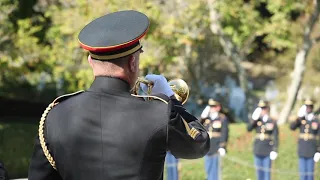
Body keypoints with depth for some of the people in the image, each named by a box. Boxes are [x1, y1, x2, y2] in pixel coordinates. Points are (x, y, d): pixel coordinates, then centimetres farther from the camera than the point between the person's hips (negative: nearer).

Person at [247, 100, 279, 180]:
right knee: (259, 171, 10)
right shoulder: (257, 120, 7)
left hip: (267, 152, -4)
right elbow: (249, 129, -6)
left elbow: (276, 137, -3)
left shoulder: (272, 122, -2)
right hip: (258, 150, 4)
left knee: (266, 172, -2)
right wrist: (254, 119, -17)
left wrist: (275, 150, -10)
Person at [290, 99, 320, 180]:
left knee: (310, 172, 1)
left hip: (311, 151, -2)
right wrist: (299, 118, -23)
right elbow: (292, 127, -9)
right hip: (302, 151, 2)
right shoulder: (301, 119, 6)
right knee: (302, 172, 5)